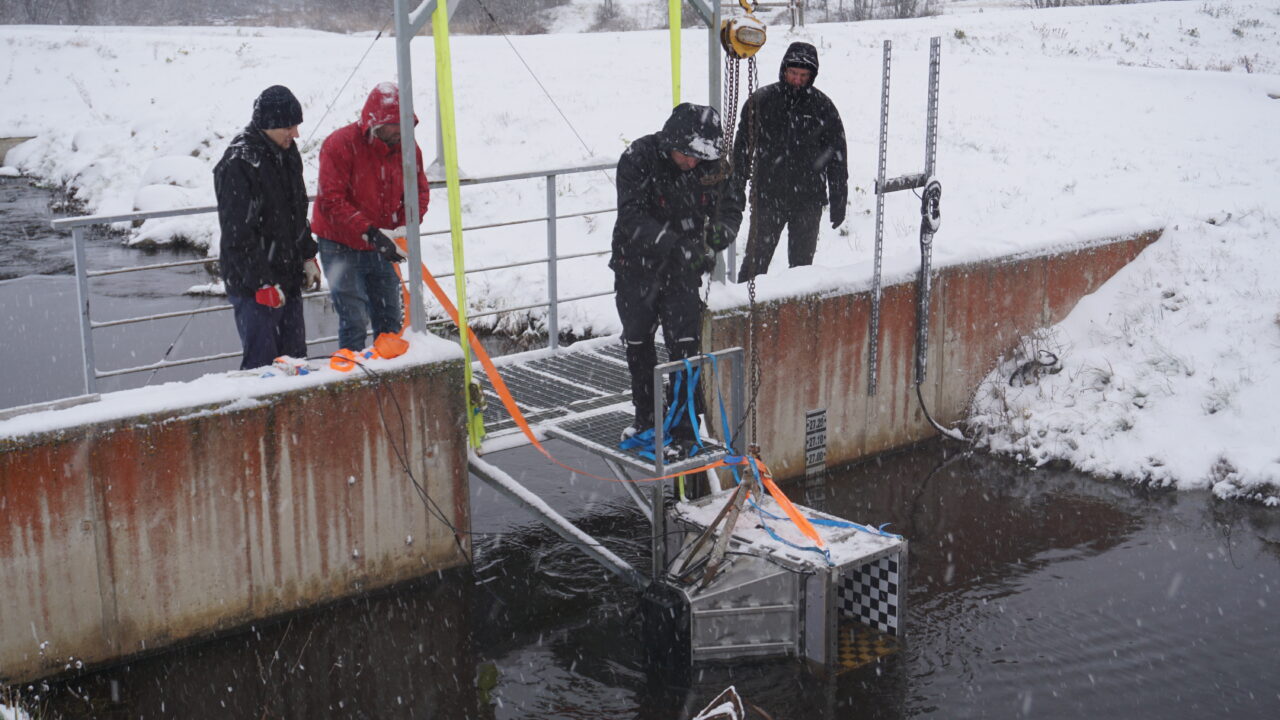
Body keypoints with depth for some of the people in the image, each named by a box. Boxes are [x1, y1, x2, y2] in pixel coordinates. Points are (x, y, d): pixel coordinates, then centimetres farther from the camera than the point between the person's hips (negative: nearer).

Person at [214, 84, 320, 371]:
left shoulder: (287, 152, 9)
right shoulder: (238, 164, -18)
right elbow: (238, 233, -19)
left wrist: (307, 258, 18)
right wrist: (264, 283, -20)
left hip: (289, 278, 8)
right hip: (255, 283, -8)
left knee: (295, 357, 13)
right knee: (262, 363, -6)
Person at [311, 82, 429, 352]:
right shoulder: (340, 145, -19)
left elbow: (419, 190, 8)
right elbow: (331, 201, -23)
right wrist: (370, 232, -32)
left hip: (382, 247, 5)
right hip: (341, 246, -5)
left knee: (390, 321, 10)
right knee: (355, 322, -10)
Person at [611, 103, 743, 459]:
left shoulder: (713, 165, -11)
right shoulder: (638, 159, -21)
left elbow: (731, 208, 0)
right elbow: (632, 218, -28)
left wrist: (718, 233, -23)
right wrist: (677, 245, -39)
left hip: (683, 269, 0)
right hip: (636, 265, 0)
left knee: (685, 346, -10)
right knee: (637, 343, 16)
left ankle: (685, 429, 1)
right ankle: (645, 416, 36)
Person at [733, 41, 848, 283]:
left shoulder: (822, 107, 2)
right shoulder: (760, 101, 1)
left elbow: (837, 156, 5)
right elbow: (742, 145, 7)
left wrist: (839, 201, 3)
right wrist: (737, 188, 4)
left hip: (808, 200, 1)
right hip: (767, 197, -1)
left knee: (802, 262, 9)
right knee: (755, 260, 0)